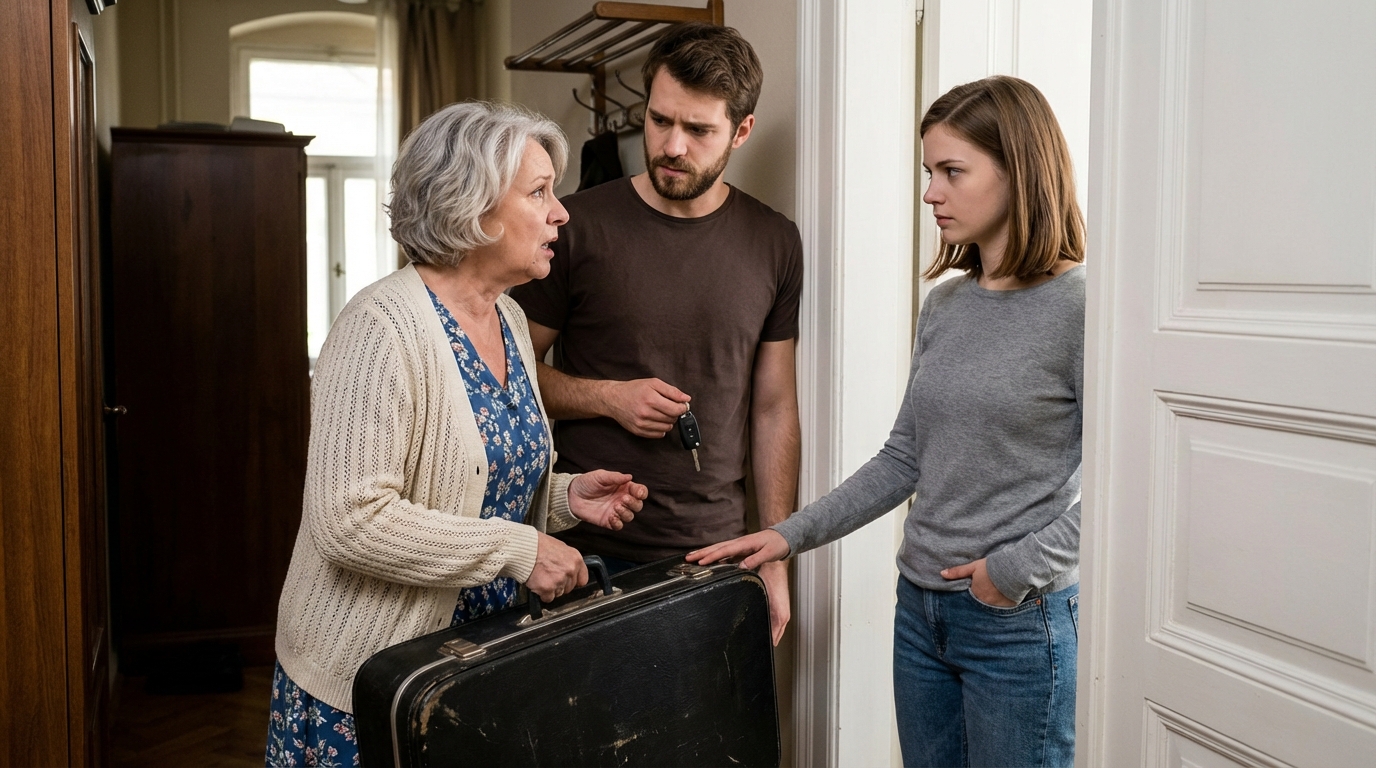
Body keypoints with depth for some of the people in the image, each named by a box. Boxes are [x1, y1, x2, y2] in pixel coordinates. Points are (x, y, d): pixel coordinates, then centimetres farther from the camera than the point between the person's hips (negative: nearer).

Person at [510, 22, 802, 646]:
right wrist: (609, 397, -16)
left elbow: (774, 407, 6)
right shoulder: (579, 226, -6)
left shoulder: (775, 244, 3)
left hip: (714, 549, 2)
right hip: (589, 548, -2)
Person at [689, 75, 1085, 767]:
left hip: (1021, 621, -6)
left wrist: (1020, 569, -17)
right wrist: (792, 535, 6)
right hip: (920, 609, 6)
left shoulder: (1079, 307, -13)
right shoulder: (943, 307, 7)